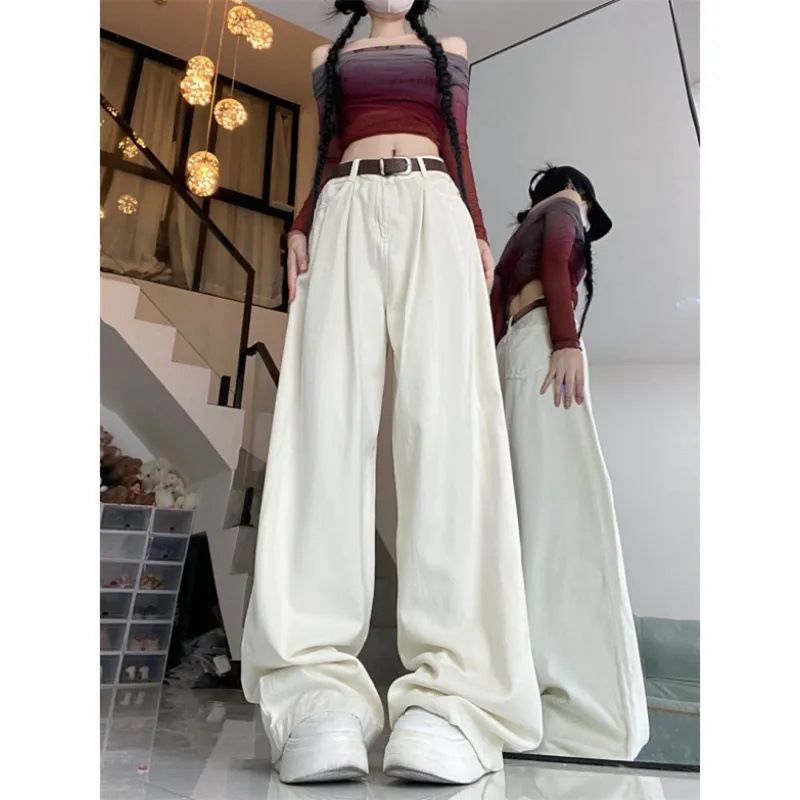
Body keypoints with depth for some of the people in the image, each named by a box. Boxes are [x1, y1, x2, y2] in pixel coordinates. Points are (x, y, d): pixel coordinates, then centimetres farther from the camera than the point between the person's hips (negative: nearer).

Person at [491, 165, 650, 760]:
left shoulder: (518, 236, 36)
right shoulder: (564, 210, 16)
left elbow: (498, 314, 25)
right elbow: (555, 266, -6)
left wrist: (501, 377, 19)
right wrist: (568, 342, -19)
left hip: (512, 350, 8)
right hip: (543, 343, -8)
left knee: (534, 506, 0)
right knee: (560, 501, -19)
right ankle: (568, 690, -25)